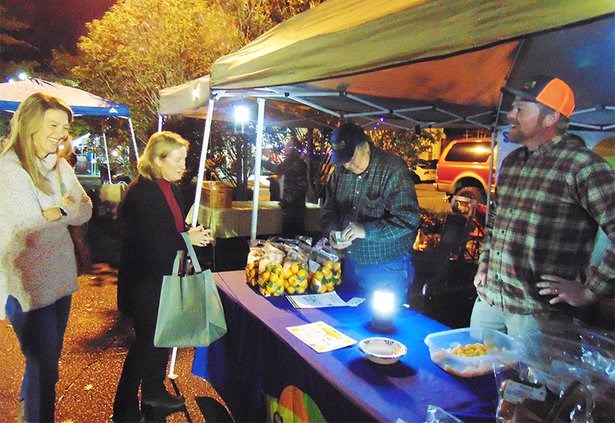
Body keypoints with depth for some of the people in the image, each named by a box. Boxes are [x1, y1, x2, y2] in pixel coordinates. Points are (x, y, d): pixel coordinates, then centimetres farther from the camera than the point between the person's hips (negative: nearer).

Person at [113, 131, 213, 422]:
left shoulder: (171, 188, 7)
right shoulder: (140, 193, -21)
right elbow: (148, 243, -25)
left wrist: (195, 234, -5)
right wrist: (186, 239, -21)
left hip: (164, 276, 9)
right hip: (145, 280, -9)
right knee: (146, 342, 3)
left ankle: (153, 394, 39)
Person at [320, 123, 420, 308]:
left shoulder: (393, 169, -17)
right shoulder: (340, 170, 3)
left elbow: (409, 218, -24)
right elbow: (329, 208, 12)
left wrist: (366, 230, -30)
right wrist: (332, 230, -9)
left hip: (388, 268, -6)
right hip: (351, 263, 6)